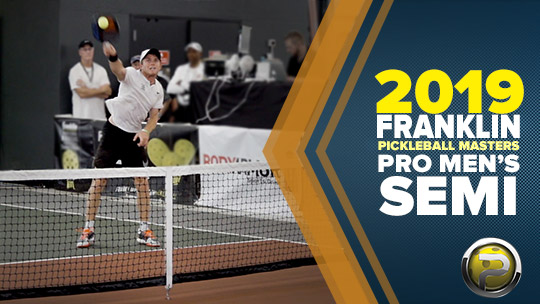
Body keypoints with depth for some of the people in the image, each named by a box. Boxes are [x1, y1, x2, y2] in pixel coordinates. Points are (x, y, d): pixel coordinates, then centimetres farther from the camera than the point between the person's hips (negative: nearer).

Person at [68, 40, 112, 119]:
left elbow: (108, 92, -1)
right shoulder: (74, 71, 0)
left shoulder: (101, 70, 11)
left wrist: (87, 90, -9)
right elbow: (82, 93, -11)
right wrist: (101, 90, -3)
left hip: (99, 116, 3)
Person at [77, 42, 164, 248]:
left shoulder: (158, 89, 8)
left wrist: (146, 131, -9)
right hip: (114, 131, -5)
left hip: (135, 137, 5)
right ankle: (88, 230, 2)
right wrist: (113, 57, -56)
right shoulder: (132, 75, -9)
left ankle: (144, 231, 13)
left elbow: (153, 117, 13)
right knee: (99, 180, -5)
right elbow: (118, 70, -33)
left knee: (142, 182, 2)